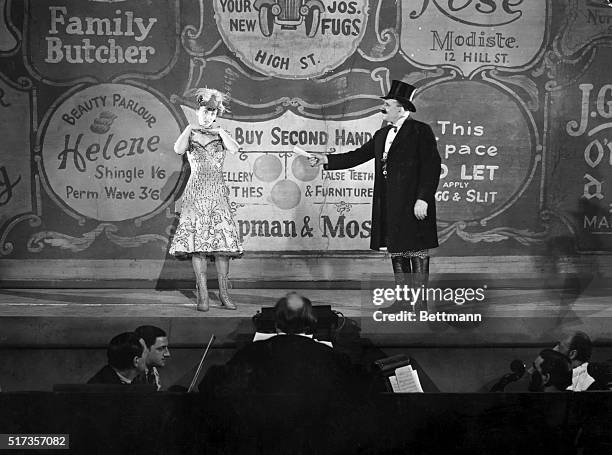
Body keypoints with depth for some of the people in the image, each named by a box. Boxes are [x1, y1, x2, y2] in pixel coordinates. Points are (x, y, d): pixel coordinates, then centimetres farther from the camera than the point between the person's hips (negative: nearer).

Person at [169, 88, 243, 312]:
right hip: (196, 192, -1)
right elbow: (178, 150, -13)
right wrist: (189, 130, -6)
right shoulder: (190, 134, 9)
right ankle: (202, 294, -5)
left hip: (218, 192, 1)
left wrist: (219, 131, -5)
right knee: (197, 241, -8)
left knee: (222, 241, -4)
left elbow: (235, 149, -9)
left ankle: (224, 293, 1)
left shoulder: (220, 135, 12)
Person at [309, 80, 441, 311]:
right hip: (388, 204, 8)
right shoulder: (382, 135, 16)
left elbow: (432, 167, -13)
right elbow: (358, 155, 15)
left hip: (412, 204, -8)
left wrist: (423, 199, -19)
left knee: (417, 250, -2)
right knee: (395, 250, 13)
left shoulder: (420, 131, -8)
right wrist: (326, 160, 6)